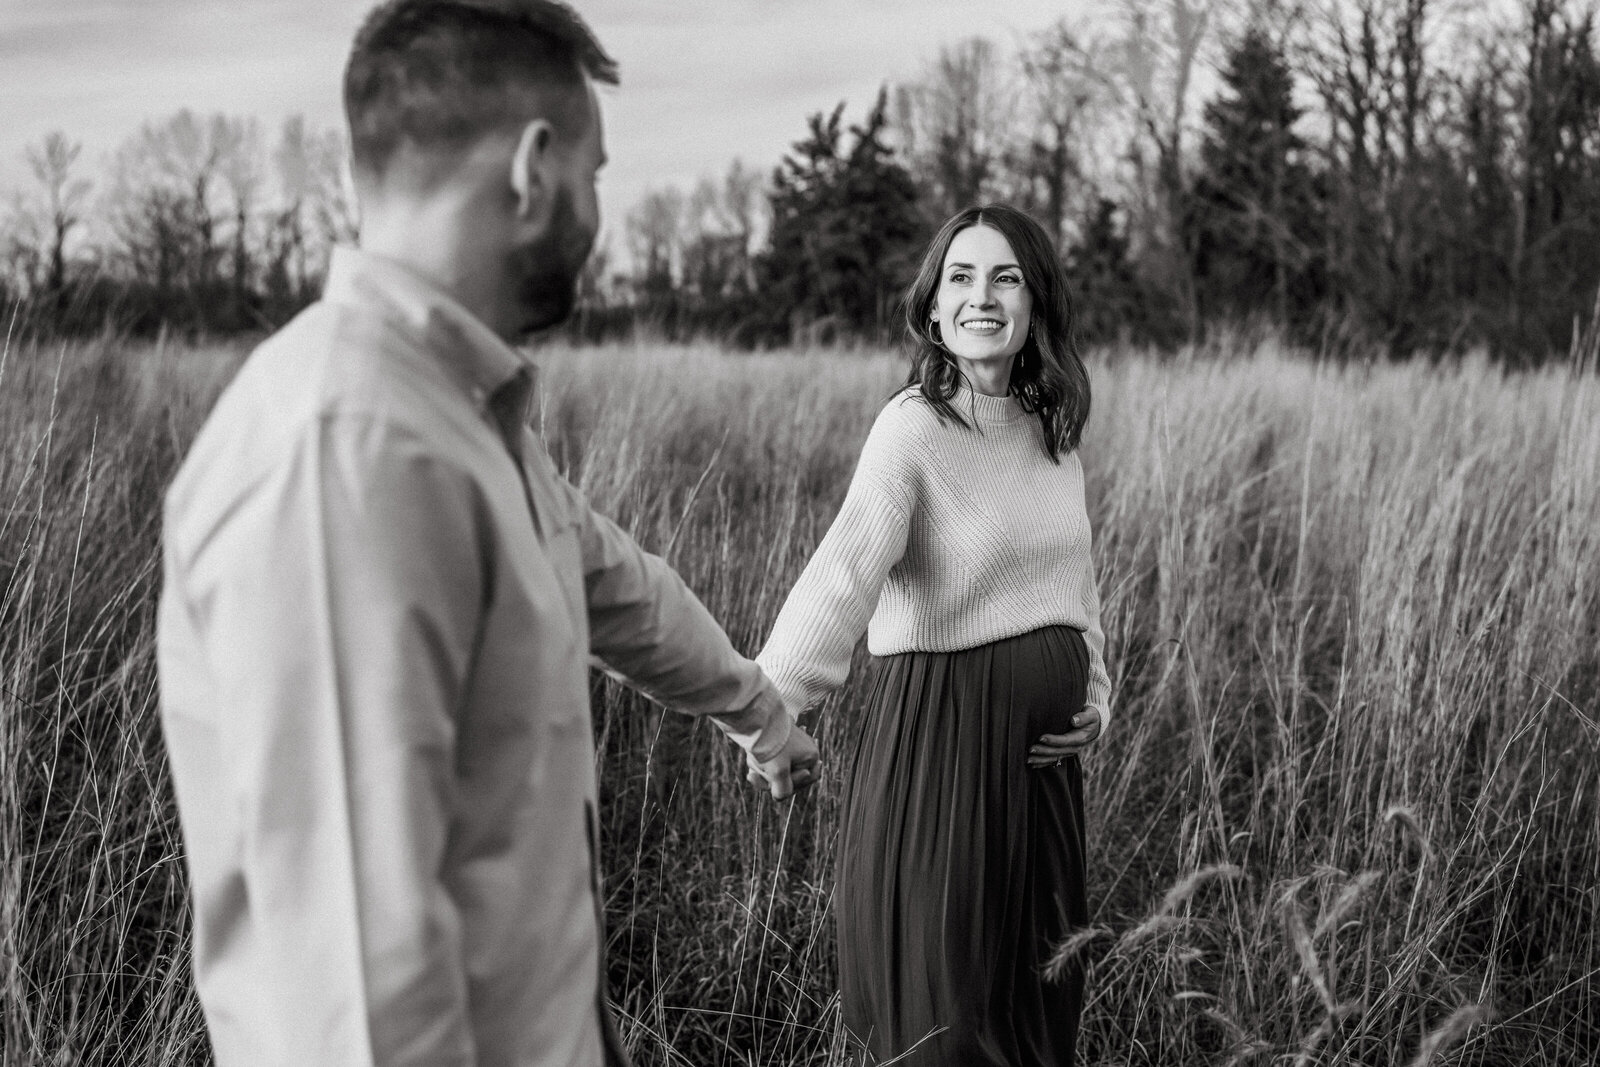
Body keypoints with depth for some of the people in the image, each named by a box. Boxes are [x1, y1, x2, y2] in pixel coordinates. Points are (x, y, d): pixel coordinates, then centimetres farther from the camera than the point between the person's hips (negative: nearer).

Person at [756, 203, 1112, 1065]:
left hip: (1043, 748, 6)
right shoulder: (913, 427, -14)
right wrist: (774, 697, -45)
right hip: (939, 733, -6)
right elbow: (848, 568, -30)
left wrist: (1095, 688, 6)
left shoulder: (1054, 430, 7)